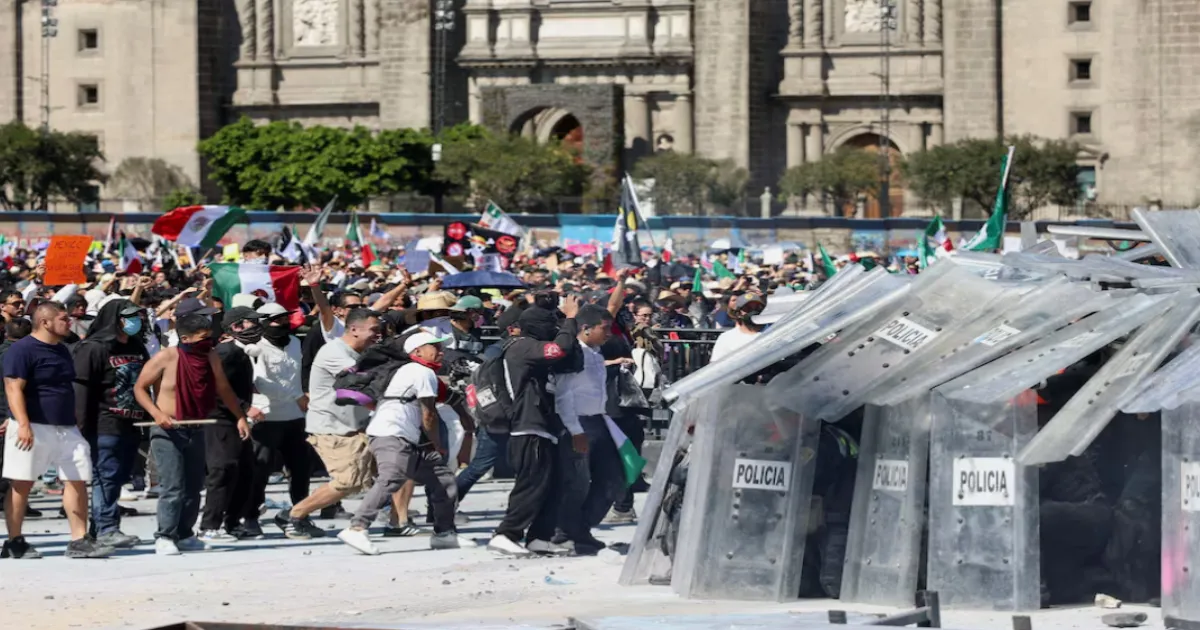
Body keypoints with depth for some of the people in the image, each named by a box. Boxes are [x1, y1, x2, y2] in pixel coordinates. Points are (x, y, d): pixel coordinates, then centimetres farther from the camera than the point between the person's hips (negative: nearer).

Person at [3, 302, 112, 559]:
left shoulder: (61, 350, 16)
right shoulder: (22, 350, -10)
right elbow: (13, 388, -18)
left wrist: (73, 421, 26)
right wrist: (23, 424, -27)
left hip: (66, 428, 8)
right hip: (34, 428, -8)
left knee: (78, 481, 1)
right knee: (21, 485, -1)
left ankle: (79, 540, 2)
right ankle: (14, 542, 7)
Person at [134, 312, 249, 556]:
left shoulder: (211, 358, 4)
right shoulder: (166, 358, -13)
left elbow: (224, 389, 17)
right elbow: (139, 388, -7)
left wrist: (240, 416, 9)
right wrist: (157, 413, -20)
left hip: (195, 430, 6)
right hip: (168, 432, -6)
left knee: (194, 486, 9)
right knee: (173, 487, -13)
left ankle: (184, 535, 20)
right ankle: (164, 537, -8)